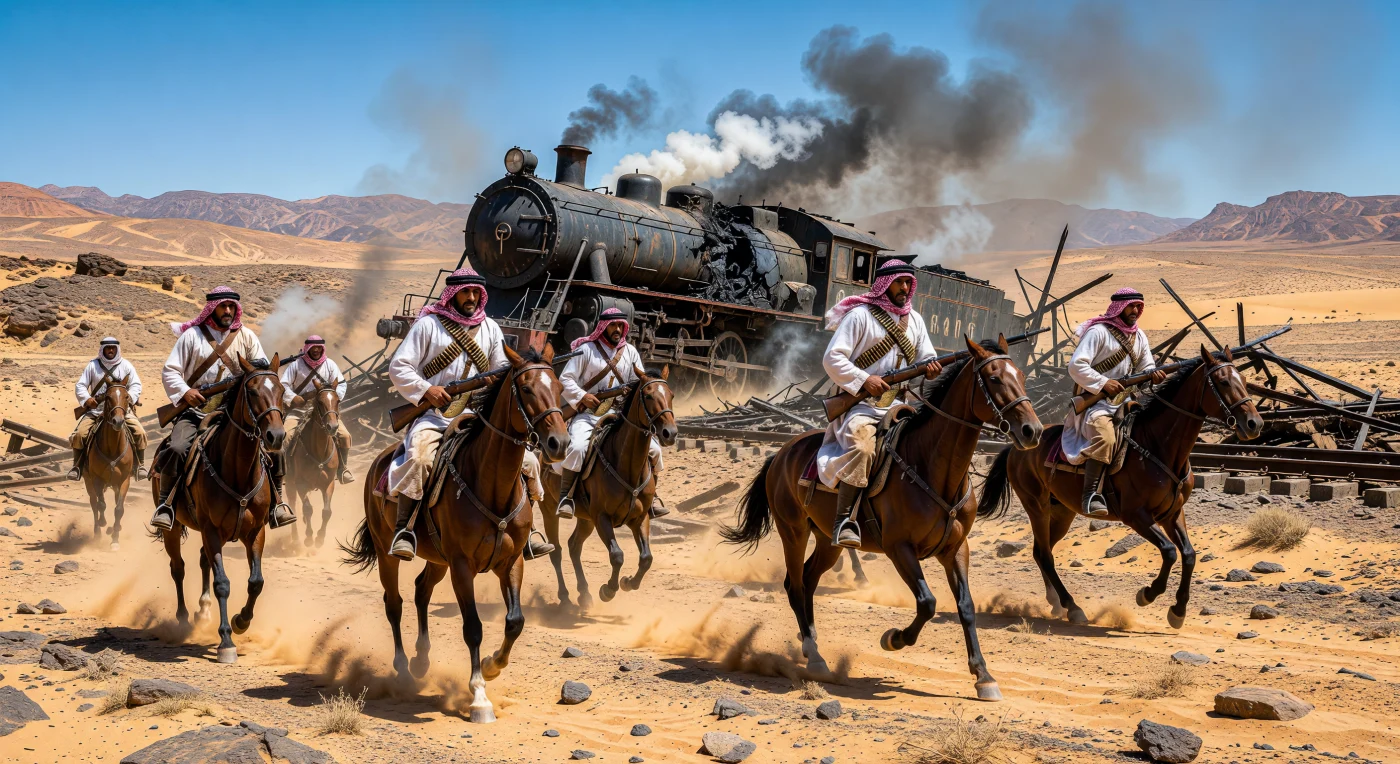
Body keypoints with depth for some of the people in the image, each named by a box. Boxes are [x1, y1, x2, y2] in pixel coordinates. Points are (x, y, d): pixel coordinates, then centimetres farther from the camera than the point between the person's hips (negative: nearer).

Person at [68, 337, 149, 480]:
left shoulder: (126, 365, 7)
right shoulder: (93, 365, 6)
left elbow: (136, 385, 3)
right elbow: (80, 386, 5)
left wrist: (130, 396, -18)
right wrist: (86, 399, -14)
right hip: (96, 408, 0)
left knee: (140, 433, -19)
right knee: (79, 434, -19)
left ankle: (140, 465, -2)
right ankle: (77, 466, -2)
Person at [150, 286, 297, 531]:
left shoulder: (246, 336, 9)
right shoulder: (192, 336, 3)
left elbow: (263, 370, 9)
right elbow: (169, 372, 1)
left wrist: (261, 369, -16)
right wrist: (185, 391, -17)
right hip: (197, 410, -2)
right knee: (177, 448, -28)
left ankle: (276, 502, 1)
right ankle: (165, 503, -9)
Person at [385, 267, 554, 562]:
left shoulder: (490, 328, 14)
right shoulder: (429, 324, 1)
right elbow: (398, 367, -3)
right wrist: (426, 389, -18)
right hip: (432, 415, -4)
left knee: (526, 460, -4)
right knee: (418, 457, -35)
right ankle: (404, 528, -23)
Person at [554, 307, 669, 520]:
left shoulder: (630, 352, 11)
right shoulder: (586, 349, -1)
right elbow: (565, 380, -4)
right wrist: (582, 396, -20)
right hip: (588, 414, -4)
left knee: (652, 448, -6)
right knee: (577, 447, -32)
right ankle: (565, 497, -18)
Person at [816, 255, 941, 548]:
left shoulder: (914, 320, 16)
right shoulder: (860, 315, -4)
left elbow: (925, 358, 17)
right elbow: (832, 359, -9)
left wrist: (931, 369, -8)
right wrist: (864, 379, -22)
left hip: (896, 404, 7)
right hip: (859, 404, -7)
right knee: (862, 445, -36)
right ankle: (844, 520, -34)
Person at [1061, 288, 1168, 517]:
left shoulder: (1140, 336, 16)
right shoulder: (1099, 332, -7)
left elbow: (1145, 369, 14)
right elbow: (1076, 365, -15)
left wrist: (1155, 376, -10)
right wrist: (1103, 383, -24)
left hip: (1123, 401, 8)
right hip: (1094, 401, -8)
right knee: (1104, 437, -34)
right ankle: (1090, 494, -33)